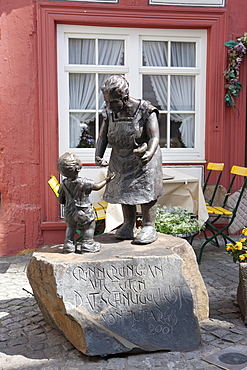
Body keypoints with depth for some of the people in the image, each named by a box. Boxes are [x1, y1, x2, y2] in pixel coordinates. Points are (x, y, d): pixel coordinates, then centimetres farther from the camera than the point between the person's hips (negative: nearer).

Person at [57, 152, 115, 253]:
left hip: (69, 212, 5)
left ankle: (68, 243, 23)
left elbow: (60, 200, 0)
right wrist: (106, 180, 8)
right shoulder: (84, 183, -22)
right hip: (83, 212, -4)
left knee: (71, 226, 26)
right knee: (90, 225, 17)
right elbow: (97, 187, -7)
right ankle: (88, 243, 20)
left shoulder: (64, 184, -8)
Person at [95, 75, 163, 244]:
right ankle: (128, 226, 27)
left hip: (143, 159, -5)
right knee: (123, 192, 11)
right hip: (120, 160, 6)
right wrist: (98, 156, -12)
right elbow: (102, 137, 4)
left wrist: (150, 153, -41)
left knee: (146, 192, 0)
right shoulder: (110, 113, -1)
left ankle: (149, 228, 13)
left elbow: (155, 137, -21)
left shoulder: (145, 110, -17)